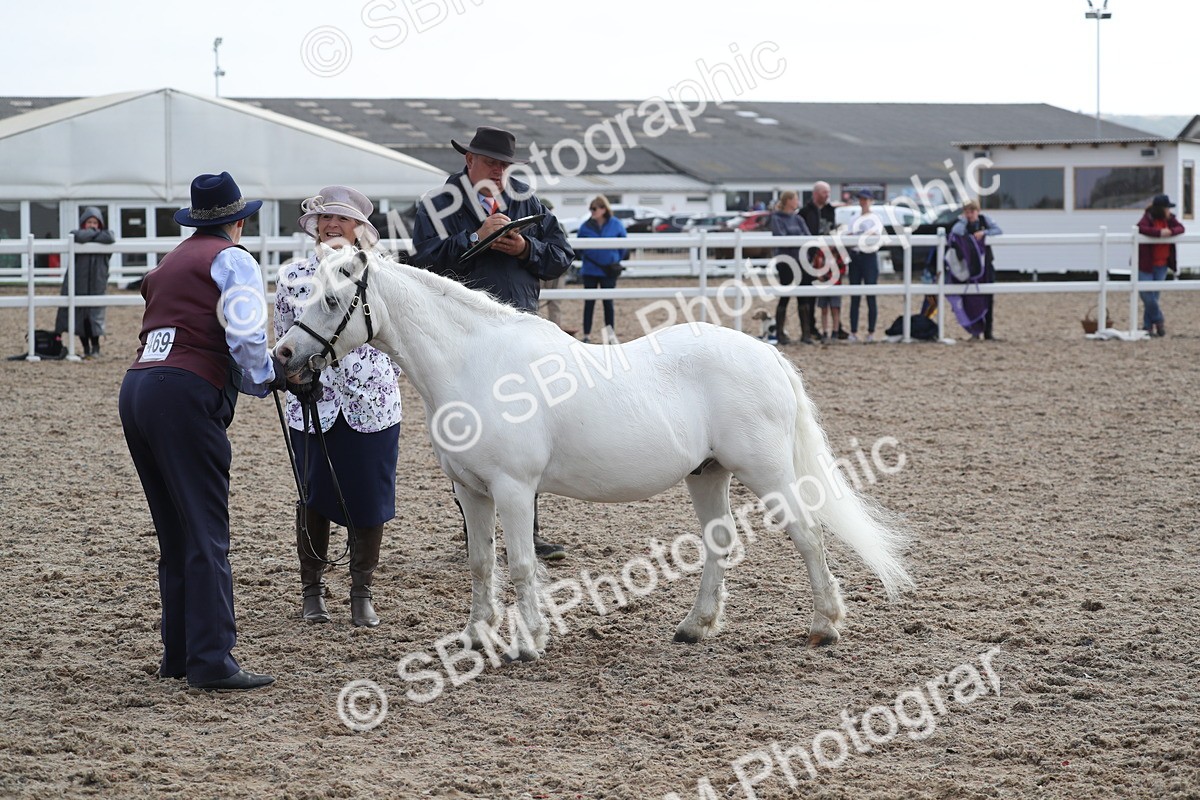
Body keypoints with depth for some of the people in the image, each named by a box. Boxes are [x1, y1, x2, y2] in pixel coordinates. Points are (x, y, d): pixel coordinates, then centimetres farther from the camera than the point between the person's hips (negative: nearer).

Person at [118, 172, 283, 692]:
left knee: (174, 534, 15)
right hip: (186, 395, -8)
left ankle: (178, 653, 18)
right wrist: (266, 379, 5)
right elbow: (245, 336, -13)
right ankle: (211, 662, -11)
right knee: (206, 534, -7)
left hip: (136, 388, 8)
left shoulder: (170, 263, 25)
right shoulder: (233, 259, 2)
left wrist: (248, 379, 20)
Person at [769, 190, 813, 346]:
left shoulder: (798, 219, 13)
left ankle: (806, 333, 8)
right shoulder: (777, 219, -5)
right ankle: (780, 333, 6)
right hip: (785, 261, -6)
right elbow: (781, 238, -16)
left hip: (800, 261, 6)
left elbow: (808, 236, 5)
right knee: (785, 297, -3)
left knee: (803, 298, 4)